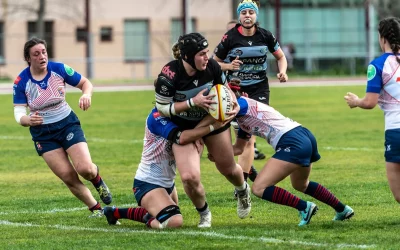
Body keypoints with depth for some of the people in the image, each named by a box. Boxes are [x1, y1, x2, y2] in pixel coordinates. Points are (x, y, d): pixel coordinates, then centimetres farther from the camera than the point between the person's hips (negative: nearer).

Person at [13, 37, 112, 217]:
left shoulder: (59, 69, -13)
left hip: (67, 124, 0)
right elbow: (19, 113, -13)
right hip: (42, 134, 0)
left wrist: (86, 94, -24)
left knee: (85, 169, -17)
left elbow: (85, 83, -1)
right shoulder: (21, 82, -14)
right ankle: (95, 208, 17)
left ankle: (97, 180, 21)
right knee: (69, 178, -6)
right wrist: (28, 120, -37)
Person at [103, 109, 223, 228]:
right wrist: (212, 127, -29)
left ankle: (117, 212, 32)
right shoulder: (156, 116, -20)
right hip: (147, 183, -10)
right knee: (174, 221, -31)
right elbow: (181, 138, -32)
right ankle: (150, 219, 2)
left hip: (168, 183, 10)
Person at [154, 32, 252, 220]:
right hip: (183, 128, -3)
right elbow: (162, 107, -21)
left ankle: (243, 191, 54)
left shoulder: (211, 66, -21)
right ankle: (204, 212, 13)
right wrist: (193, 102, -32)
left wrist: (235, 104, -18)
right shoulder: (169, 76, -32)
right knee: (189, 177, -18)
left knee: (227, 169, 17)